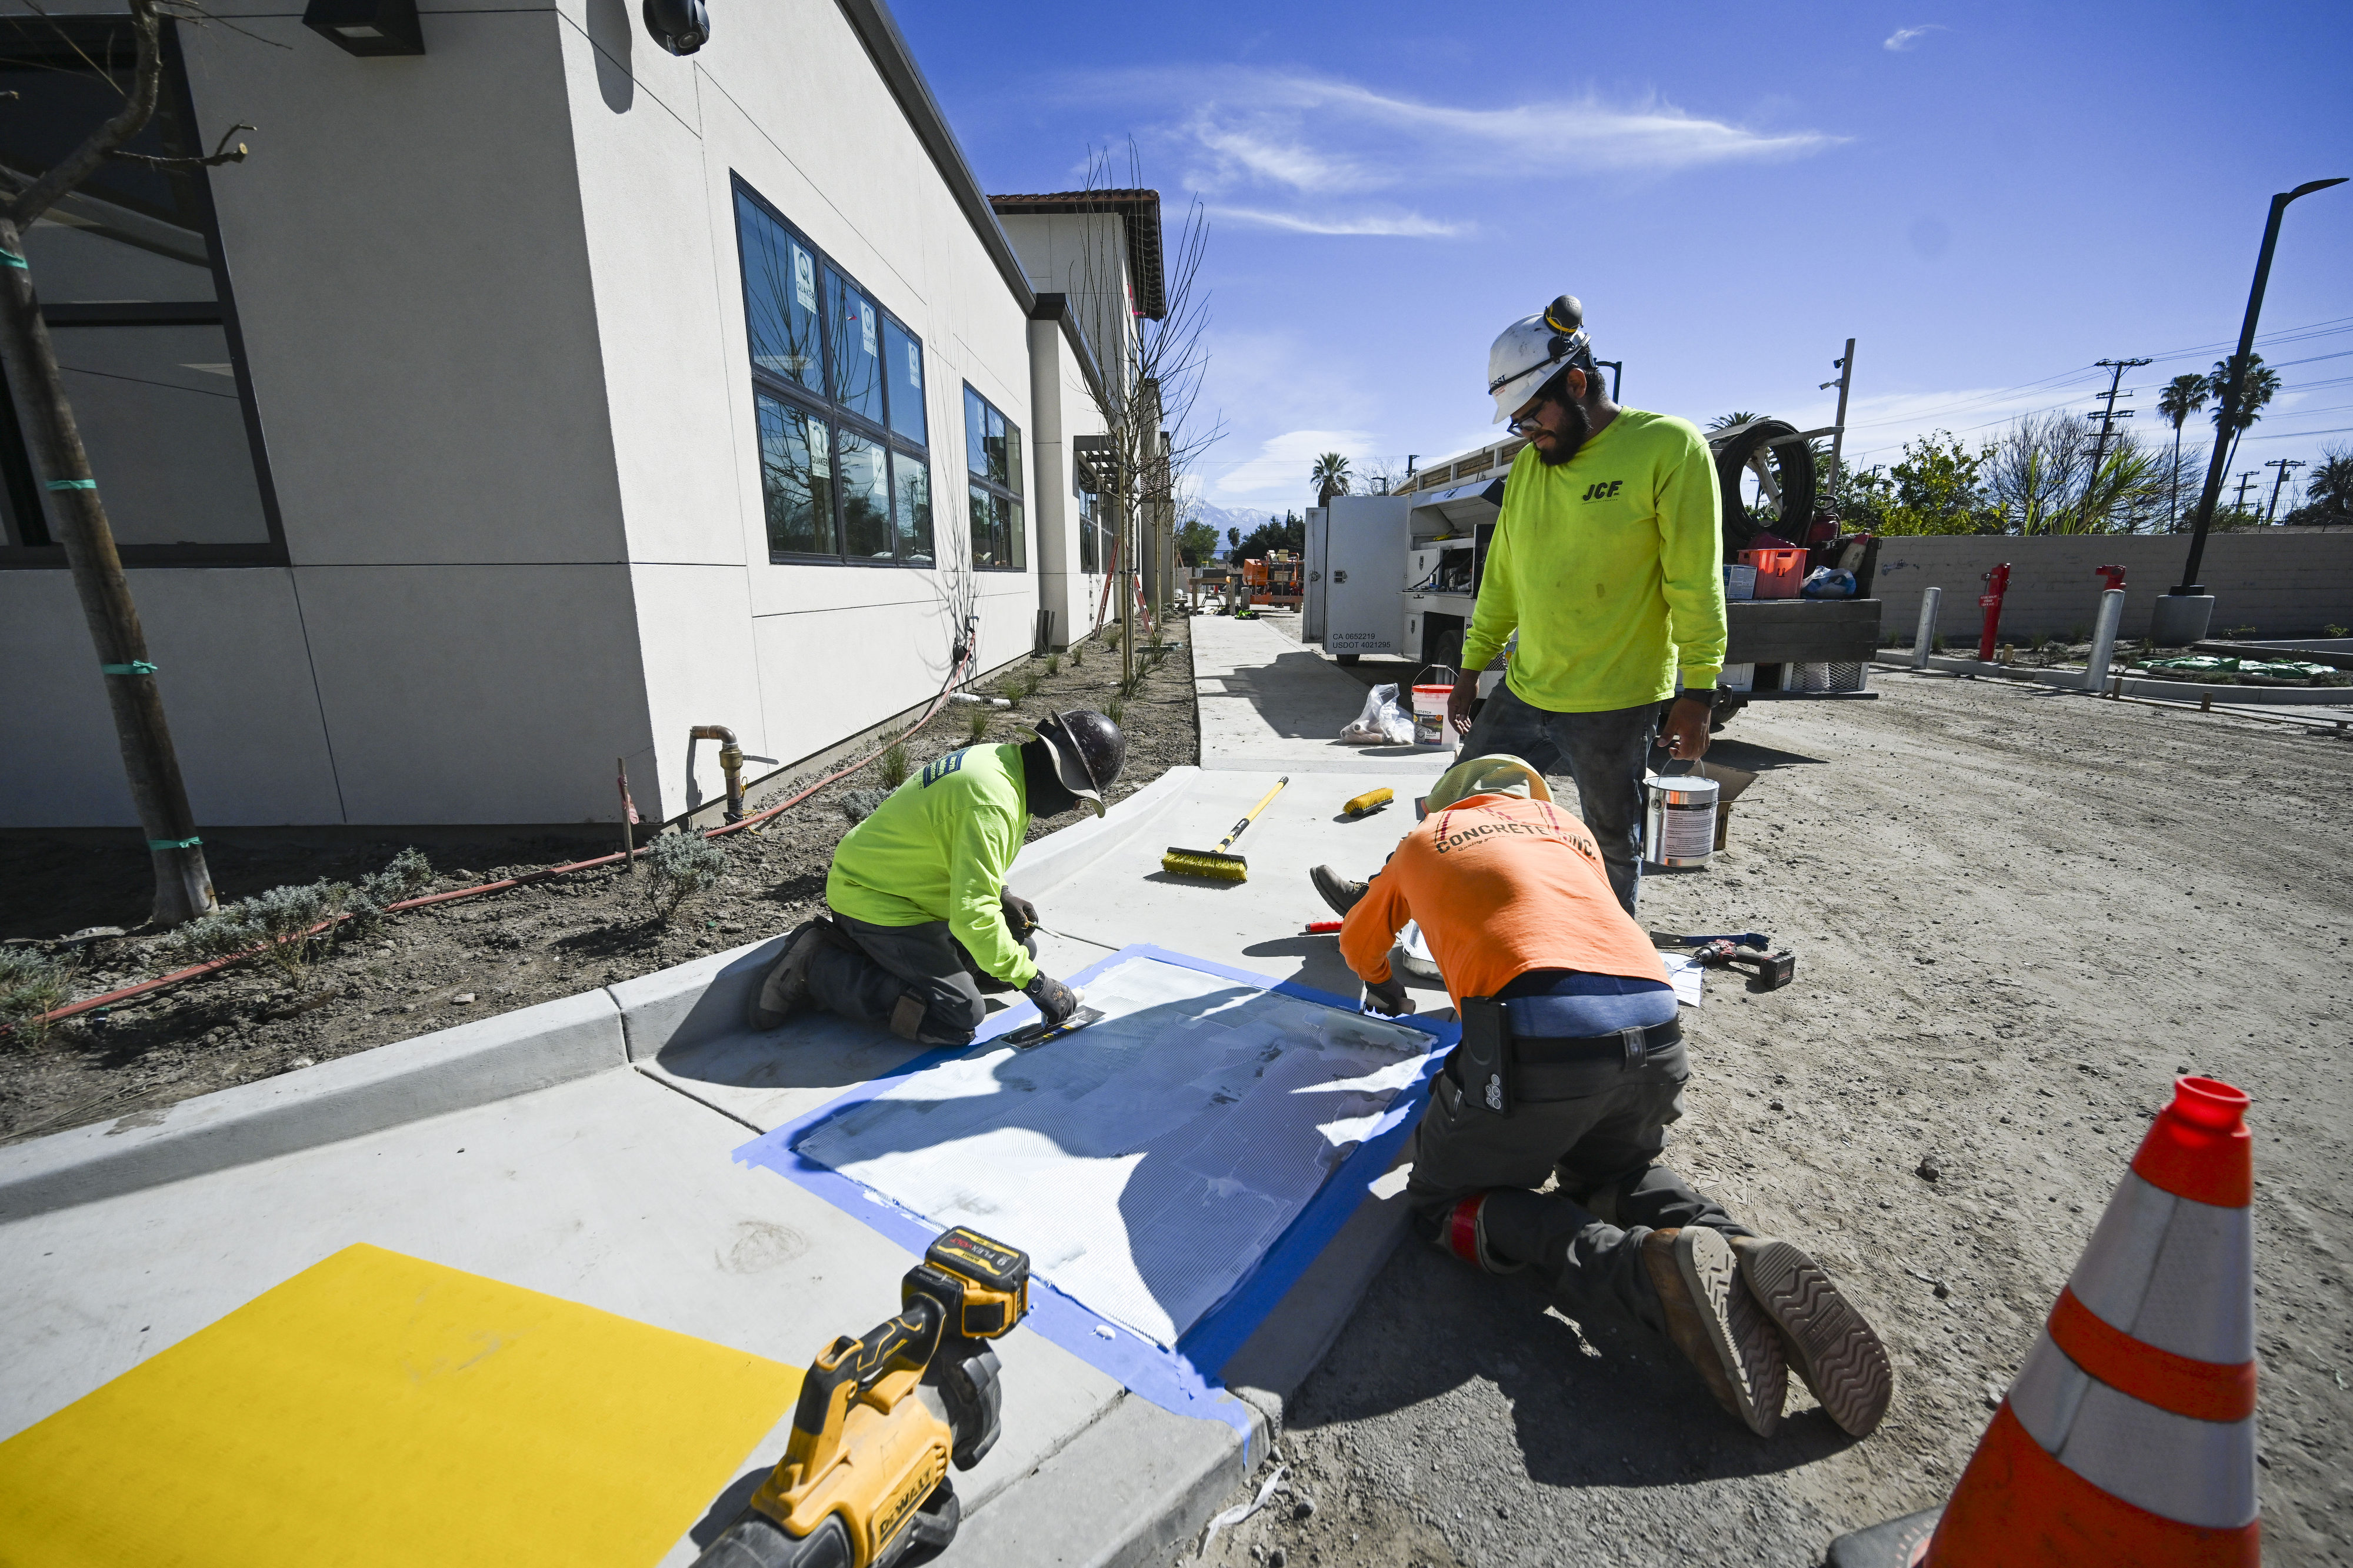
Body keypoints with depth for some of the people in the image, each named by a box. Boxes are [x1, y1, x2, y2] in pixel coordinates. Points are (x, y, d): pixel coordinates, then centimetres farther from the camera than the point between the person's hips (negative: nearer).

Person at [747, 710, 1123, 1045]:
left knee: (1020, 947, 10)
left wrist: (999, 898, 2)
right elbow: (973, 917, -33)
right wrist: (1034, 982, -24)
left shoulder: (1000, 759, 1)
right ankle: (817, 966, -5)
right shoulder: (992, 801, -30)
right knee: (959, 1016, -16)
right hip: (876, 903, -10)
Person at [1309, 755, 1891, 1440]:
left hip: (1537, 1033, -5)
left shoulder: (1424, 841, 24)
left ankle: (1652, 1265, -7)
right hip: (1655, 1029, 6)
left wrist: (1388, 994, 60)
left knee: (1445, 1203, 16)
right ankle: (1742, 1253, 3)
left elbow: (1360, 944, 39)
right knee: (1618, 1173, 34)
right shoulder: (1563, 822, 30)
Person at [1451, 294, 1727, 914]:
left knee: (1613, 849, 10)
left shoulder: (1668, 447, -8)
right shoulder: (1529, 464, 9)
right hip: (1522, 692, 5)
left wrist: (1698, 690, -12)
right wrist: (1472, 667, 15)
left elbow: (1696, 584, -10)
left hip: (1615, 704, -5)